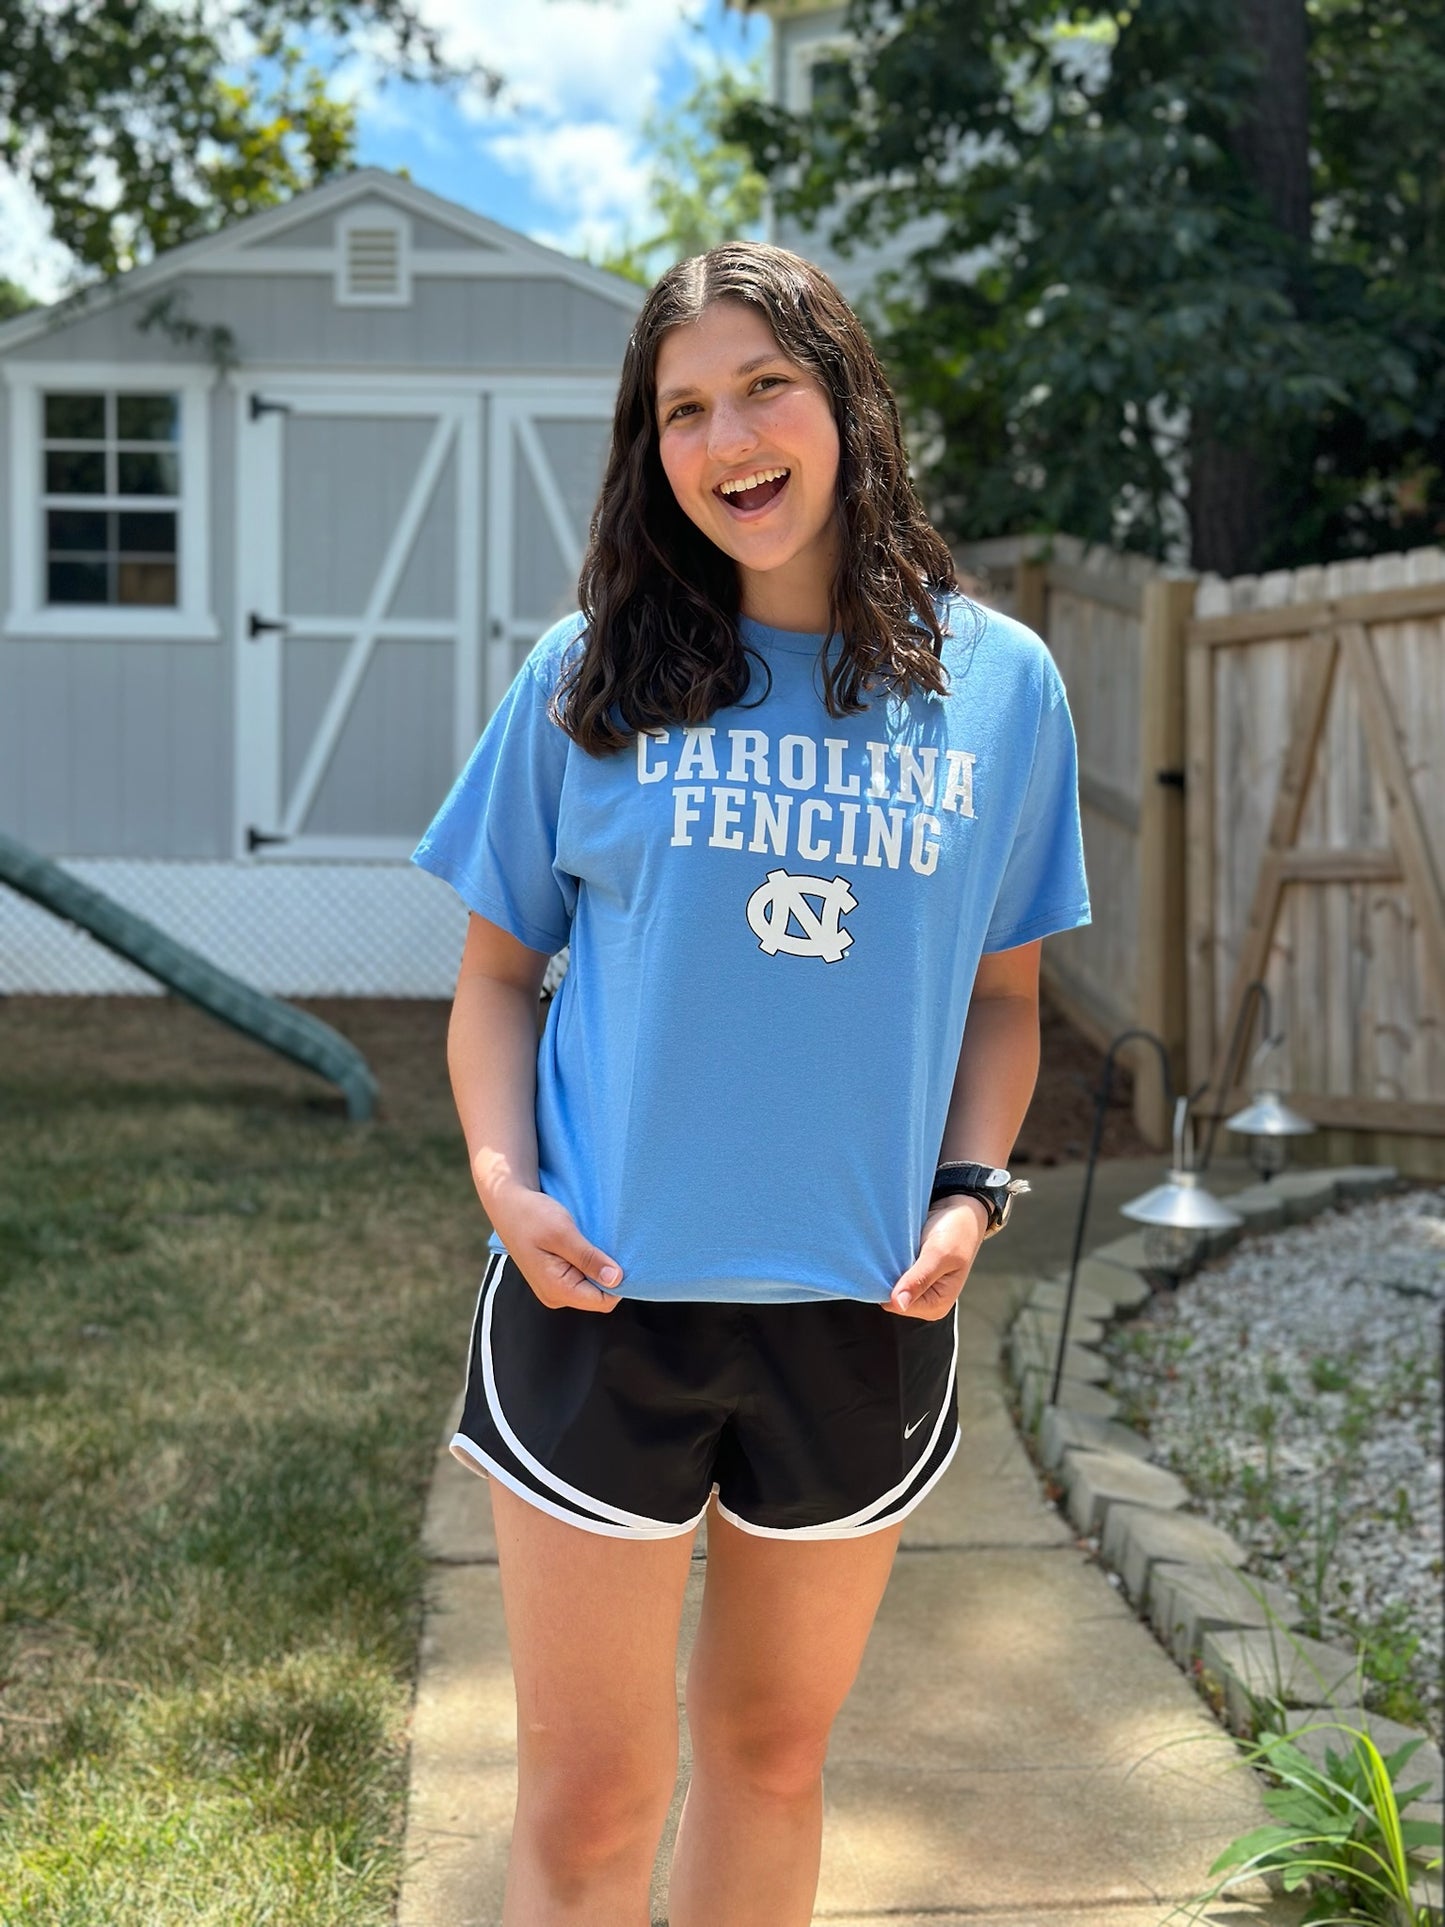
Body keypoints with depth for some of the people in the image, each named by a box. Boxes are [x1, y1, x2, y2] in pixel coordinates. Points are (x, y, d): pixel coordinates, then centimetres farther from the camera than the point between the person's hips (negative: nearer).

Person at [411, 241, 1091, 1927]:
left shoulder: (998, 684, 1)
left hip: (865, 1311, 2)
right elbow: (497, 965, 5)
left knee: (772, 1754, 19)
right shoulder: (586, 678, -1)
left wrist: (968, 1192, -7)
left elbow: (1002, 990, 9)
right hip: (602, 1298, -1)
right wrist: (502, 1173, -11)